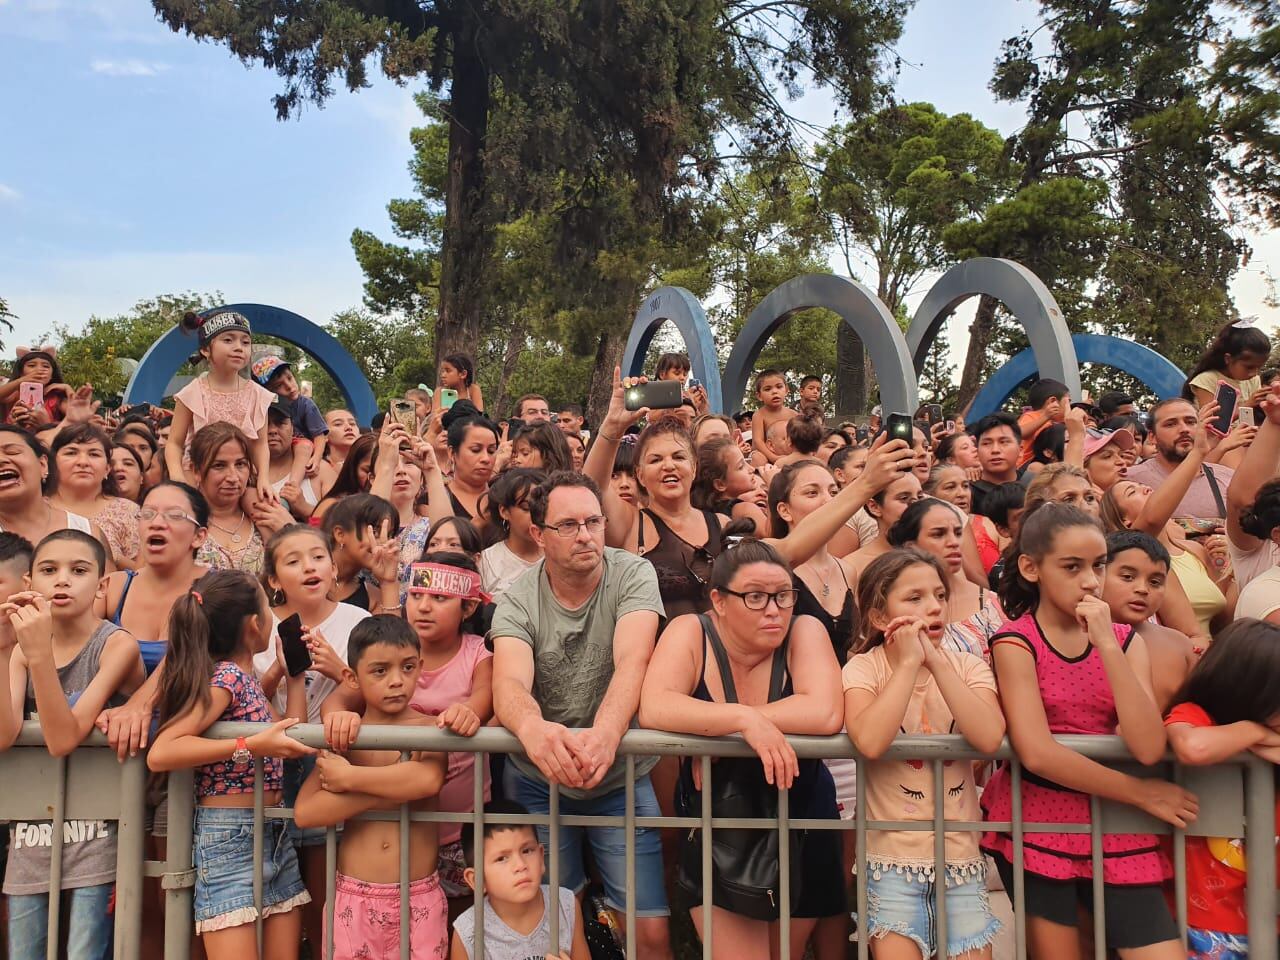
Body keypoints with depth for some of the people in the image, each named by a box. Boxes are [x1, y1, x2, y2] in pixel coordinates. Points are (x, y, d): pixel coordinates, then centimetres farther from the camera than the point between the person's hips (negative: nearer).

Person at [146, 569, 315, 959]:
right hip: (230, 838, -8)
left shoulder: (246, 679, 11)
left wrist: (295, 676, 16)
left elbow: (289, 739, 14)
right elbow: (160, 753, -23)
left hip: (274, 835, 8)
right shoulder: (228, 675, -14)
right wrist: (251, 746, -26)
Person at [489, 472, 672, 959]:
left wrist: (604, 734, -48)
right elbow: (509, 684, -27)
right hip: (538, 780, 1)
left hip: (621, 777, -1)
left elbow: (632, 661, -28)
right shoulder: (517, 601, -10)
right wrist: (532, 728, -51)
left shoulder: (632, 575, -12)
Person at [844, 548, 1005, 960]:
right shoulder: (864, 667, -7)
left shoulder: (968, 667, 1)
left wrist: (937, 662, -18)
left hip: (961, 856, 3)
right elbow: (870, 742, -27)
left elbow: (989, 738, -19)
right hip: (892, 859, -3)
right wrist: (908, 663, -20)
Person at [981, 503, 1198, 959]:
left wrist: (1107, 645, -18)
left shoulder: (1125, 640, 1)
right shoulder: (1015, 642, -10)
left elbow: (1148, 748, -13)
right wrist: (1142, 794, -11)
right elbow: (1038, 754, -20)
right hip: (1036, 824, -3)